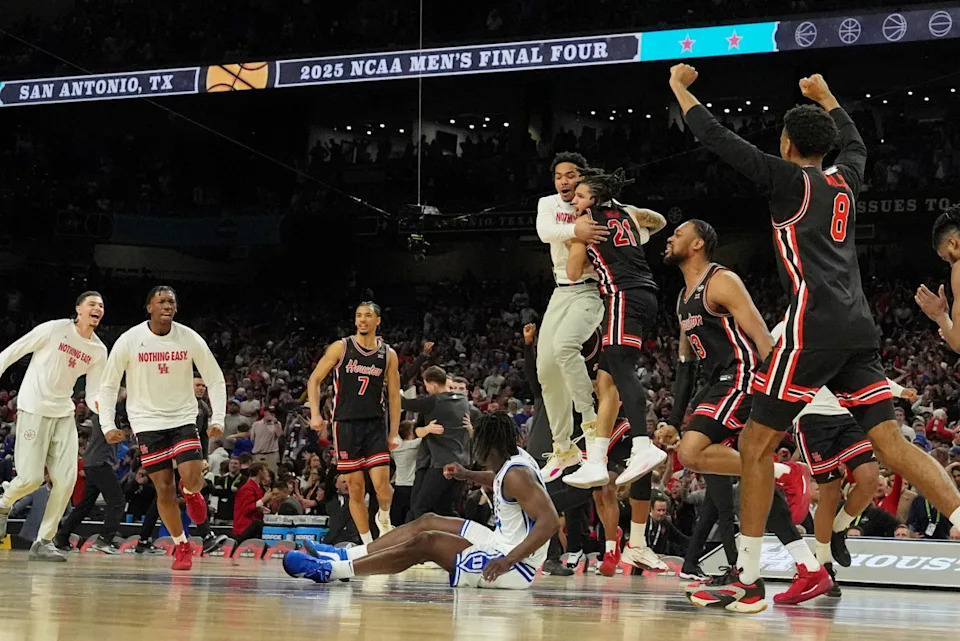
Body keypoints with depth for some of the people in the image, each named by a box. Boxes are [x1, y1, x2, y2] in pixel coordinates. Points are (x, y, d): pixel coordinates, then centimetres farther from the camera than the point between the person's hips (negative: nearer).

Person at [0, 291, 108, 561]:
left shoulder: (99, 351, 6)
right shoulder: (55, 329, -9)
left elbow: (94, 393, 7)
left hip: (64, 413, 5)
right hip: (33, 409, -5)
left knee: (66, 479, -8)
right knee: (31, 478, -13)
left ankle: (43, 541, 2)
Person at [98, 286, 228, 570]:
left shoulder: (190, 339, -6)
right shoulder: (129, 341, -9)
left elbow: (216, 380, 2)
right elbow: (108, 386, -1)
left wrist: (217, 419, -9)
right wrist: (108, 424, -12)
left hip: (183, 418, 0)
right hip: (147, 422, 0)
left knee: (192, 479, -19)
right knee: (164, 488, -4)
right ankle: (182, 546, 14)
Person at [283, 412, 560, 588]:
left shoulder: (516, 474, -24)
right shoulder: (513, 458, 6)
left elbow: (550, 521, -35)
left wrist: (508, 560, -40)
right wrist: (468, 475, 21)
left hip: (514, 565, -10)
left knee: (425, 543, -17)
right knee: (427, 522, 13)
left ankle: (331, 570, -15)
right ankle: (344, 557, 14)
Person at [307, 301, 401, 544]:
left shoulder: (388, 354, 6)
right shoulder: (341, 348, 0)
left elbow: (394, 395, 10)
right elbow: (314, 380, 3)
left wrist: (394, 433, 5)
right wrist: (315, 414, -9)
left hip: (375, 425, 1)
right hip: (346, 424, -1)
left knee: (382, 483, -13)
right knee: (356, 488, 1)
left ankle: (384, 518, 19)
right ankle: (368, 544, 12)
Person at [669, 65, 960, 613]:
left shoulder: (788, 177, -1)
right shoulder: (844, 179, 18)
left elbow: (719, 138, 1)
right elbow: (856, 143, 43)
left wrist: (678, 87, 14)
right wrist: (825, 97, 55)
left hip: (813, 329, -7)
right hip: (858, 330, 7)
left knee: (757, 445, 1)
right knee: (892, 443, 2)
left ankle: (748, 582, 1)